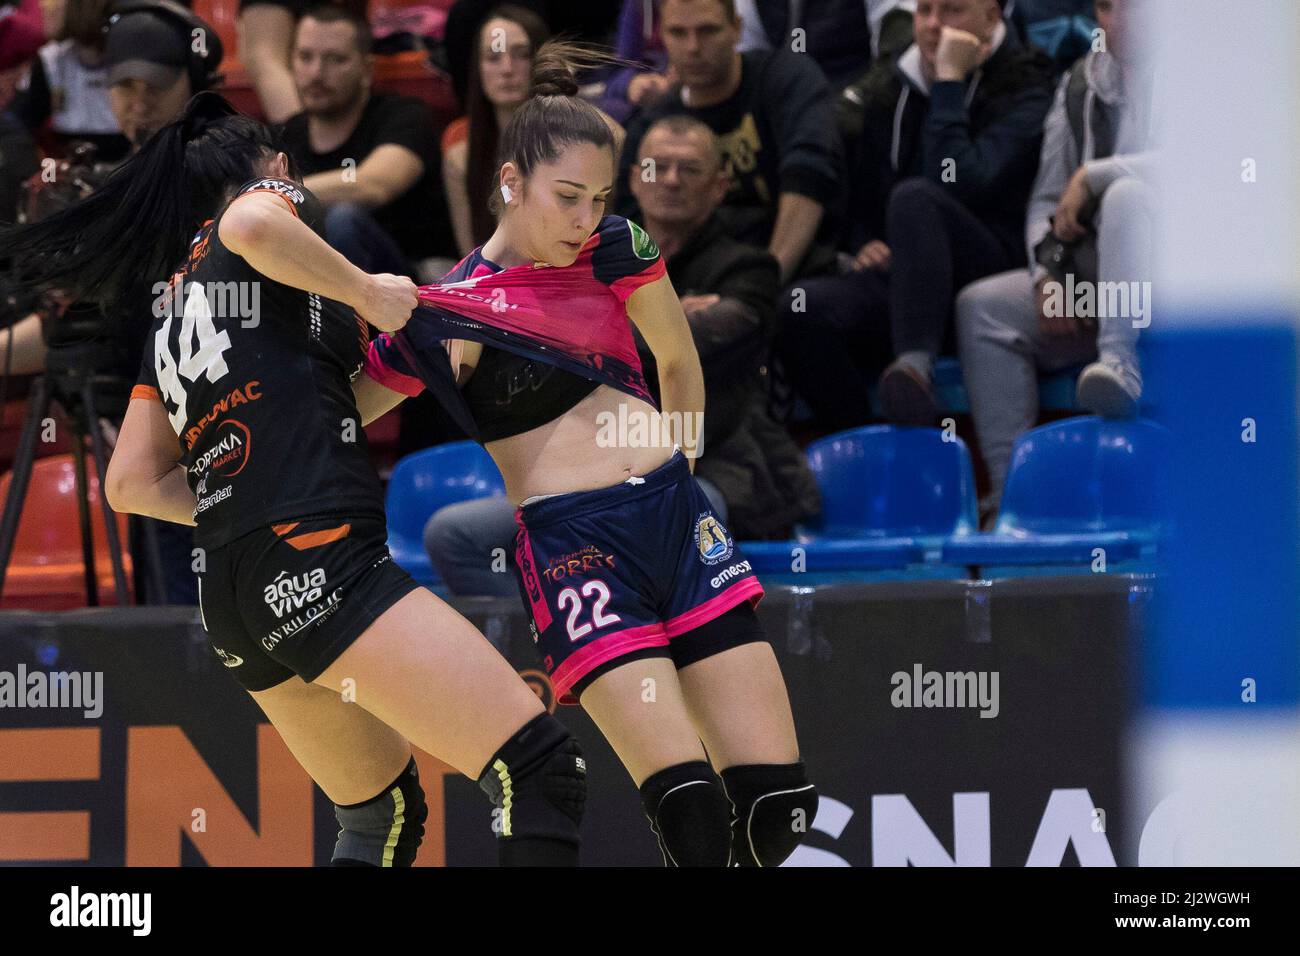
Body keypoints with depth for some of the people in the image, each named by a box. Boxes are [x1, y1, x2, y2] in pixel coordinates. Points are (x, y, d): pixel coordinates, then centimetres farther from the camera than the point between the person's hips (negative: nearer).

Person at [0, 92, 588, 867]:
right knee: (542, 772, -15)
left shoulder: (173, 310, 25)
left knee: (384, 813, 22)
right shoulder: (269, 201, 7)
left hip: (229, 592, 9)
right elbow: (251, 226, -20)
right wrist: (367, 292, -9)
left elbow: (131, 483, 22)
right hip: (319, 562, -9)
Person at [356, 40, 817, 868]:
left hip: (677, 519, 5)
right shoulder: (449, 314, -4)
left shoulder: (615, 250, 9)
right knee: (690, 808, -22)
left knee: (779, 801, -2)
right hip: (570, 544, -5)